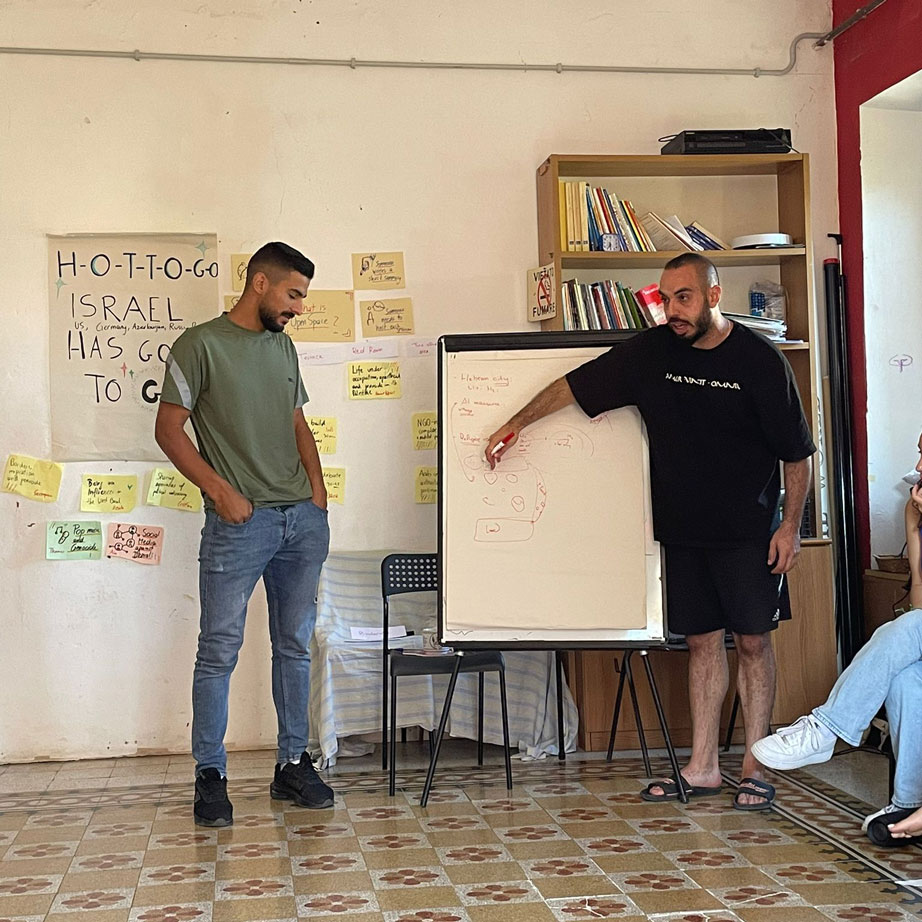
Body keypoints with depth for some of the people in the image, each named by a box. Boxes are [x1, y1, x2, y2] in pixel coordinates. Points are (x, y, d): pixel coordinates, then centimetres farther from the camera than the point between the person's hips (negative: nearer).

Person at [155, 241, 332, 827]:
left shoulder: (283, 345, 16)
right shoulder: (201, 344, -4)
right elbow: (169, 428, -5)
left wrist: (317, 487, 8)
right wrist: (221, 491, -12)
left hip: (304, 518, 6)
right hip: (240, 520, -6)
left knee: (295, 645, 11)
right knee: (220, 650, -1)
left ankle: (293, 765, 20)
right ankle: (210, 776, 10)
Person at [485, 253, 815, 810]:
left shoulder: (759, 360, -9)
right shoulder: (650, 353, 0)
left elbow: (797, 453, -4)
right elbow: (573, 386, 4)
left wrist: (790, 525, -7)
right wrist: (515, 425, -2)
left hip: (748, 531, -3)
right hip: (683, 529, 3)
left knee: (752, 640, 1)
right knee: (703, 640, 8)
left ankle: (755, 769, 10)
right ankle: (703, 769, 14)